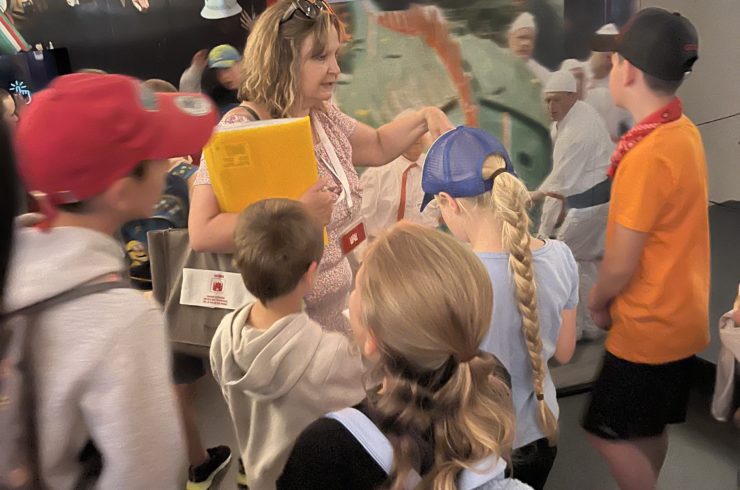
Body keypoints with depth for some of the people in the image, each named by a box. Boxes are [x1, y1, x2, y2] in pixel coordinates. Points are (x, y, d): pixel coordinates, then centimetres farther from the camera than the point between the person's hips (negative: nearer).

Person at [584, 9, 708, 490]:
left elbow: (621, 265, -20)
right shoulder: (683, 131, 2)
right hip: (678, 315, 9)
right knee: (647, 428, 22)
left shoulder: (648, 156, -26)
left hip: (649, 324, -9)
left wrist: (597, 303, -2)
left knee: (610, 431, 6)